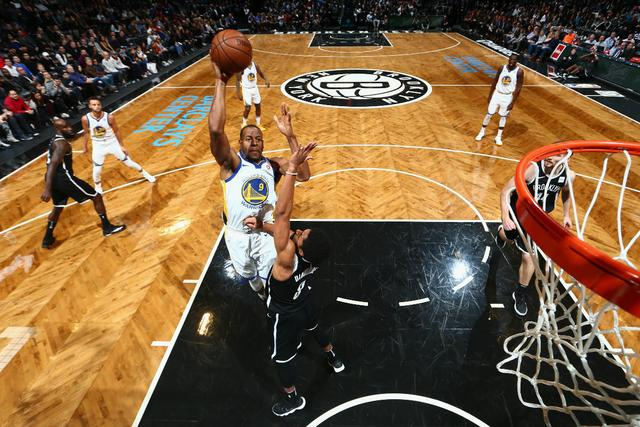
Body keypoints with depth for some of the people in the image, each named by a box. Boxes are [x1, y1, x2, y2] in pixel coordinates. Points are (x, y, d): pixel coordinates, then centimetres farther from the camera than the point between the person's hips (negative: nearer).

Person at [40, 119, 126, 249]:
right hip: (63, 177, -10)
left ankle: (47, 239, 32)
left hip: (54, 178, 10)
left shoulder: (56, 140, 16)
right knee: (96, 197, 1)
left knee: (58, 207, 26)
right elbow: (52, 165, -25)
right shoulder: (62, 144, -16)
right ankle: (107, 228, 6)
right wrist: (47, 189, -29)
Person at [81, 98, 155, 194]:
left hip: (112, 143, -1)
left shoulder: (109, 117, -20)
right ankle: (98, 186, 32)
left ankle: (145, 174, 31)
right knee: (97, 170, 3)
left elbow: (116, 131, -6)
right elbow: (86, 133, 1)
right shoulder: (85, 119, -18)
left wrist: (121, 145, -1)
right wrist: (85, 146, 12)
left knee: (129, 162, 7)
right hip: (98, 146, 1)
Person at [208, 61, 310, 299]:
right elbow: (215, 129, -29)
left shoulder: (273, 164, -4)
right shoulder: (231, 163, -12)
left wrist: (289, 136, -24)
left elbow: (304, 175, -20)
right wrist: (221, 83, -30)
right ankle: (259, 288, 61)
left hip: (268, 234, 1)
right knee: (249, 278, 24)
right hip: (238, 236, 0)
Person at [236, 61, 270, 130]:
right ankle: (244, 124, 16)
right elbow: (237, 80, -14)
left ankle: (258, 124, 25)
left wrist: (266, 80, -13)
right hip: (246, 89, -5)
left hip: (255, 88, 5)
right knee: (248, 108, -6)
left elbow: (261, 73, 8)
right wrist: (238, 92, -21)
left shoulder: (255, 65, -6)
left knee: (258, 106, 8)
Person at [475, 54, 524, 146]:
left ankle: (499, 137, 17)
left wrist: (513, 102, -15)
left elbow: (518, 88, -11)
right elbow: (495, 81, 5)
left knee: (503, 116, 8)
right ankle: (482, 132, 21)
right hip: (497, 94, 2)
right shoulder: (502, 68, -6)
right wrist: (490, 95, 5)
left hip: (508, 96, -2)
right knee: (489, 114, 5)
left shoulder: (519, 71, -14)